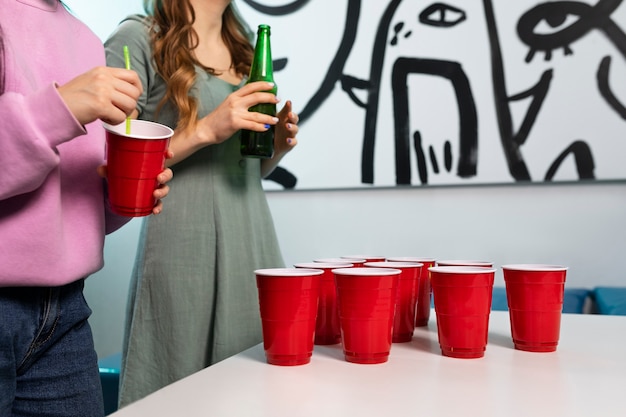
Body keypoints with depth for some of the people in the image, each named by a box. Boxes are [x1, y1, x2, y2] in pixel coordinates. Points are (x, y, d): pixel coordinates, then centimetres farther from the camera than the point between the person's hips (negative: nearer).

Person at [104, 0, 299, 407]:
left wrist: (277, 145, 3)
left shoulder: (244, 44, 17)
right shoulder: (138, 38, -4)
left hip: (257, 247, 6)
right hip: (186, 254, -6)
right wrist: (206, 129, -17)